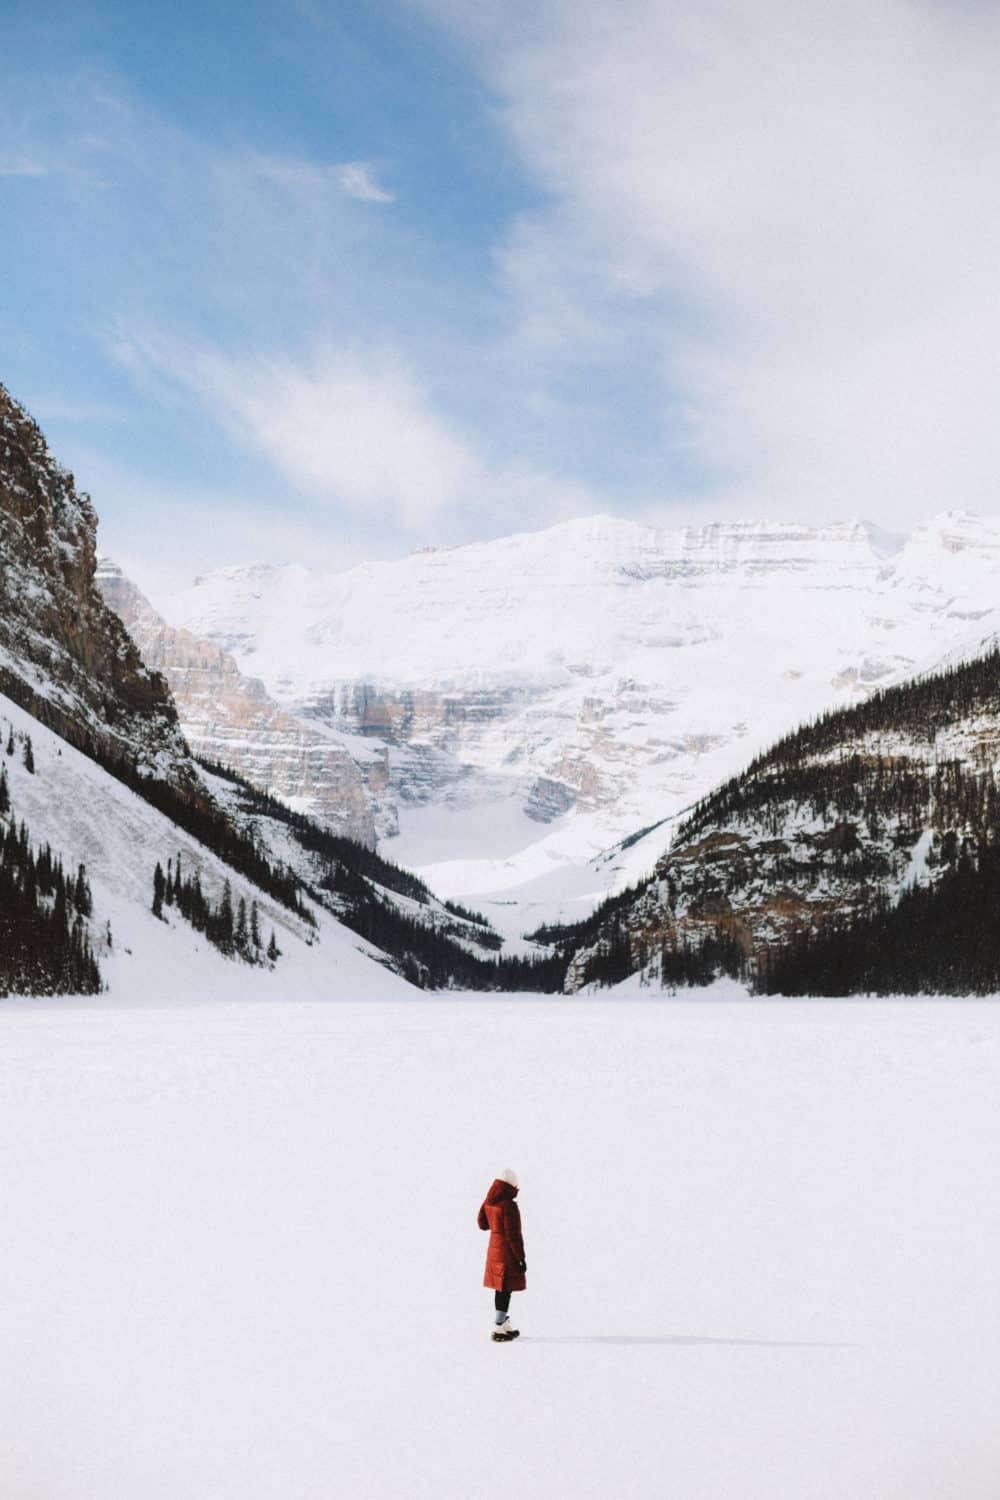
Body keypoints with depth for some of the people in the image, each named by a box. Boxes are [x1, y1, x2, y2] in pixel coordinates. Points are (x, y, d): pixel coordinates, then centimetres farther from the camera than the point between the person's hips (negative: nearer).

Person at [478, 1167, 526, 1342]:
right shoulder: (508, 1206, -23)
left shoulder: (489, 1203, 1)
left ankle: (504, 1323, 29)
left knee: (500, 1287, 17)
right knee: (506, 1289, -2)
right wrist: (521, 1258, -15)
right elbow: (513, 1235, -21)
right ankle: (498, 1329, 0)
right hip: (508, 1252, -9)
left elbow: (482, 1224, 14)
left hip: (494, 1248, 9)